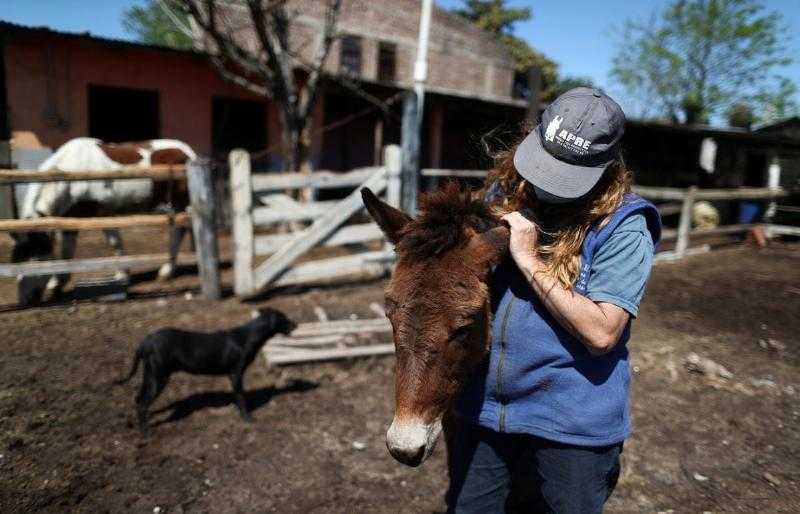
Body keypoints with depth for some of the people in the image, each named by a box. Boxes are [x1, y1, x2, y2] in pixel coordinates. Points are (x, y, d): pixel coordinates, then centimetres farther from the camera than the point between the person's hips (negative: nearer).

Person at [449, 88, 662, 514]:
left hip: (570, 427, -4)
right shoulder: (505, 193, 1)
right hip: (483, 411, 5)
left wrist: (529, 260, -23)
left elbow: (601, 333, -22)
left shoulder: (622, 228, -15)